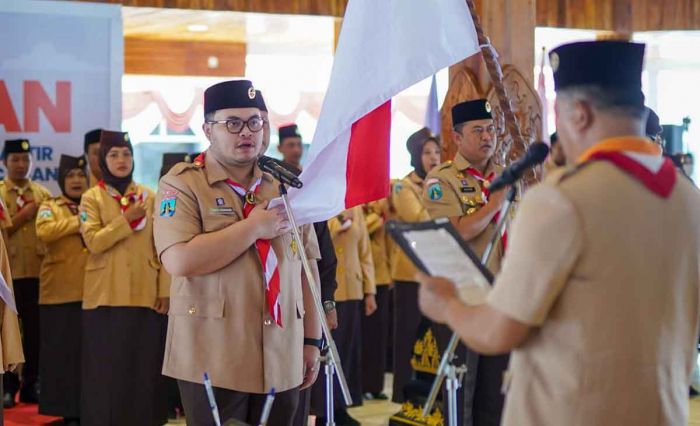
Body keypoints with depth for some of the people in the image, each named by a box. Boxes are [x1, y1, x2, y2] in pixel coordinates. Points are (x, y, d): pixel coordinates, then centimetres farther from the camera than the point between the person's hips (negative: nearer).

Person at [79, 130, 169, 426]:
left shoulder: (149, 196, 7)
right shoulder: (92, 198, 2)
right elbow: (93, 243, -12)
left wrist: (165, 290, -1)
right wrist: (126, 219, -18)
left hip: (145, 294, 2)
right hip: (106, 296, -1)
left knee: (144, 364, 4)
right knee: (106, 366, 1)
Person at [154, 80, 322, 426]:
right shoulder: (183, 184, -5)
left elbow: (307, 265, 13)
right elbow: (180, 260, -20)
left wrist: (312, 340, 9)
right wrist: (254, 227, -15)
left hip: (282, 361, 5)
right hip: (214, 360, -5)